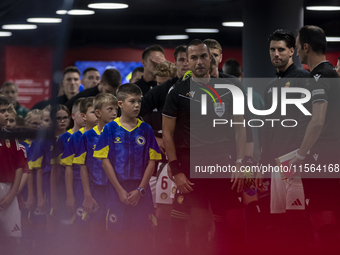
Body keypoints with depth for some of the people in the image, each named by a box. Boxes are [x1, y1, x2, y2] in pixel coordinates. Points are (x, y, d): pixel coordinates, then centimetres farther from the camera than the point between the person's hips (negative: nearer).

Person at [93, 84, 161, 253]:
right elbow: (105, 161, -2)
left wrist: (140, 190, -7)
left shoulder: (146, 130, 4)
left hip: (140, 191, 1)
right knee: (119, 234, 1)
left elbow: (152, 161, 2)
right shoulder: (110, 129, 0)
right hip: (117, 191, -1)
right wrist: (120, 191, -8)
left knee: (140, 236, 1)